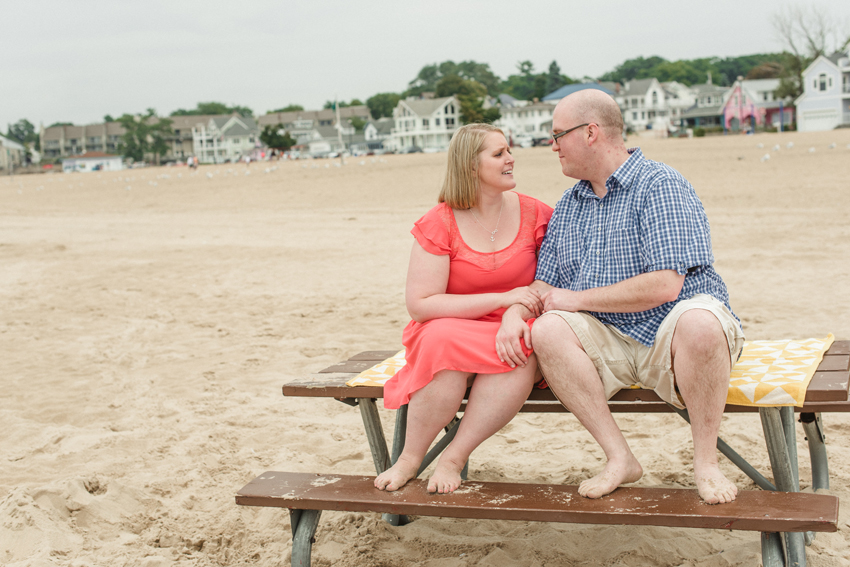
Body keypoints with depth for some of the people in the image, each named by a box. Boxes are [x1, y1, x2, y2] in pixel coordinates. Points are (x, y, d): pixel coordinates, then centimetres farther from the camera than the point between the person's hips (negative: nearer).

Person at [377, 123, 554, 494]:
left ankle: (452, 459, -21)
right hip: (452, 335, -1)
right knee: (442, 338, -36)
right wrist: (503, 298, -20)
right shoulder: (438, 224, -7)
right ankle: (411, 457, -18)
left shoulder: (532, 214, 1)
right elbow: (419, 305, -13)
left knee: (523, 357, -33)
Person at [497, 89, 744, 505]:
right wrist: (515, 311, -7)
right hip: (610, 342, 5)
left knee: (700, 320, -38)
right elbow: (546, 284, 17)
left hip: (670, 335, -5)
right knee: (547, 330, -23)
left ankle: (705, 460, -18)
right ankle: (619, 458, -15)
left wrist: (578, 299, -13)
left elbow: (664, 285, -20)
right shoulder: (568, 205, 15)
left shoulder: (660, 185, -8)